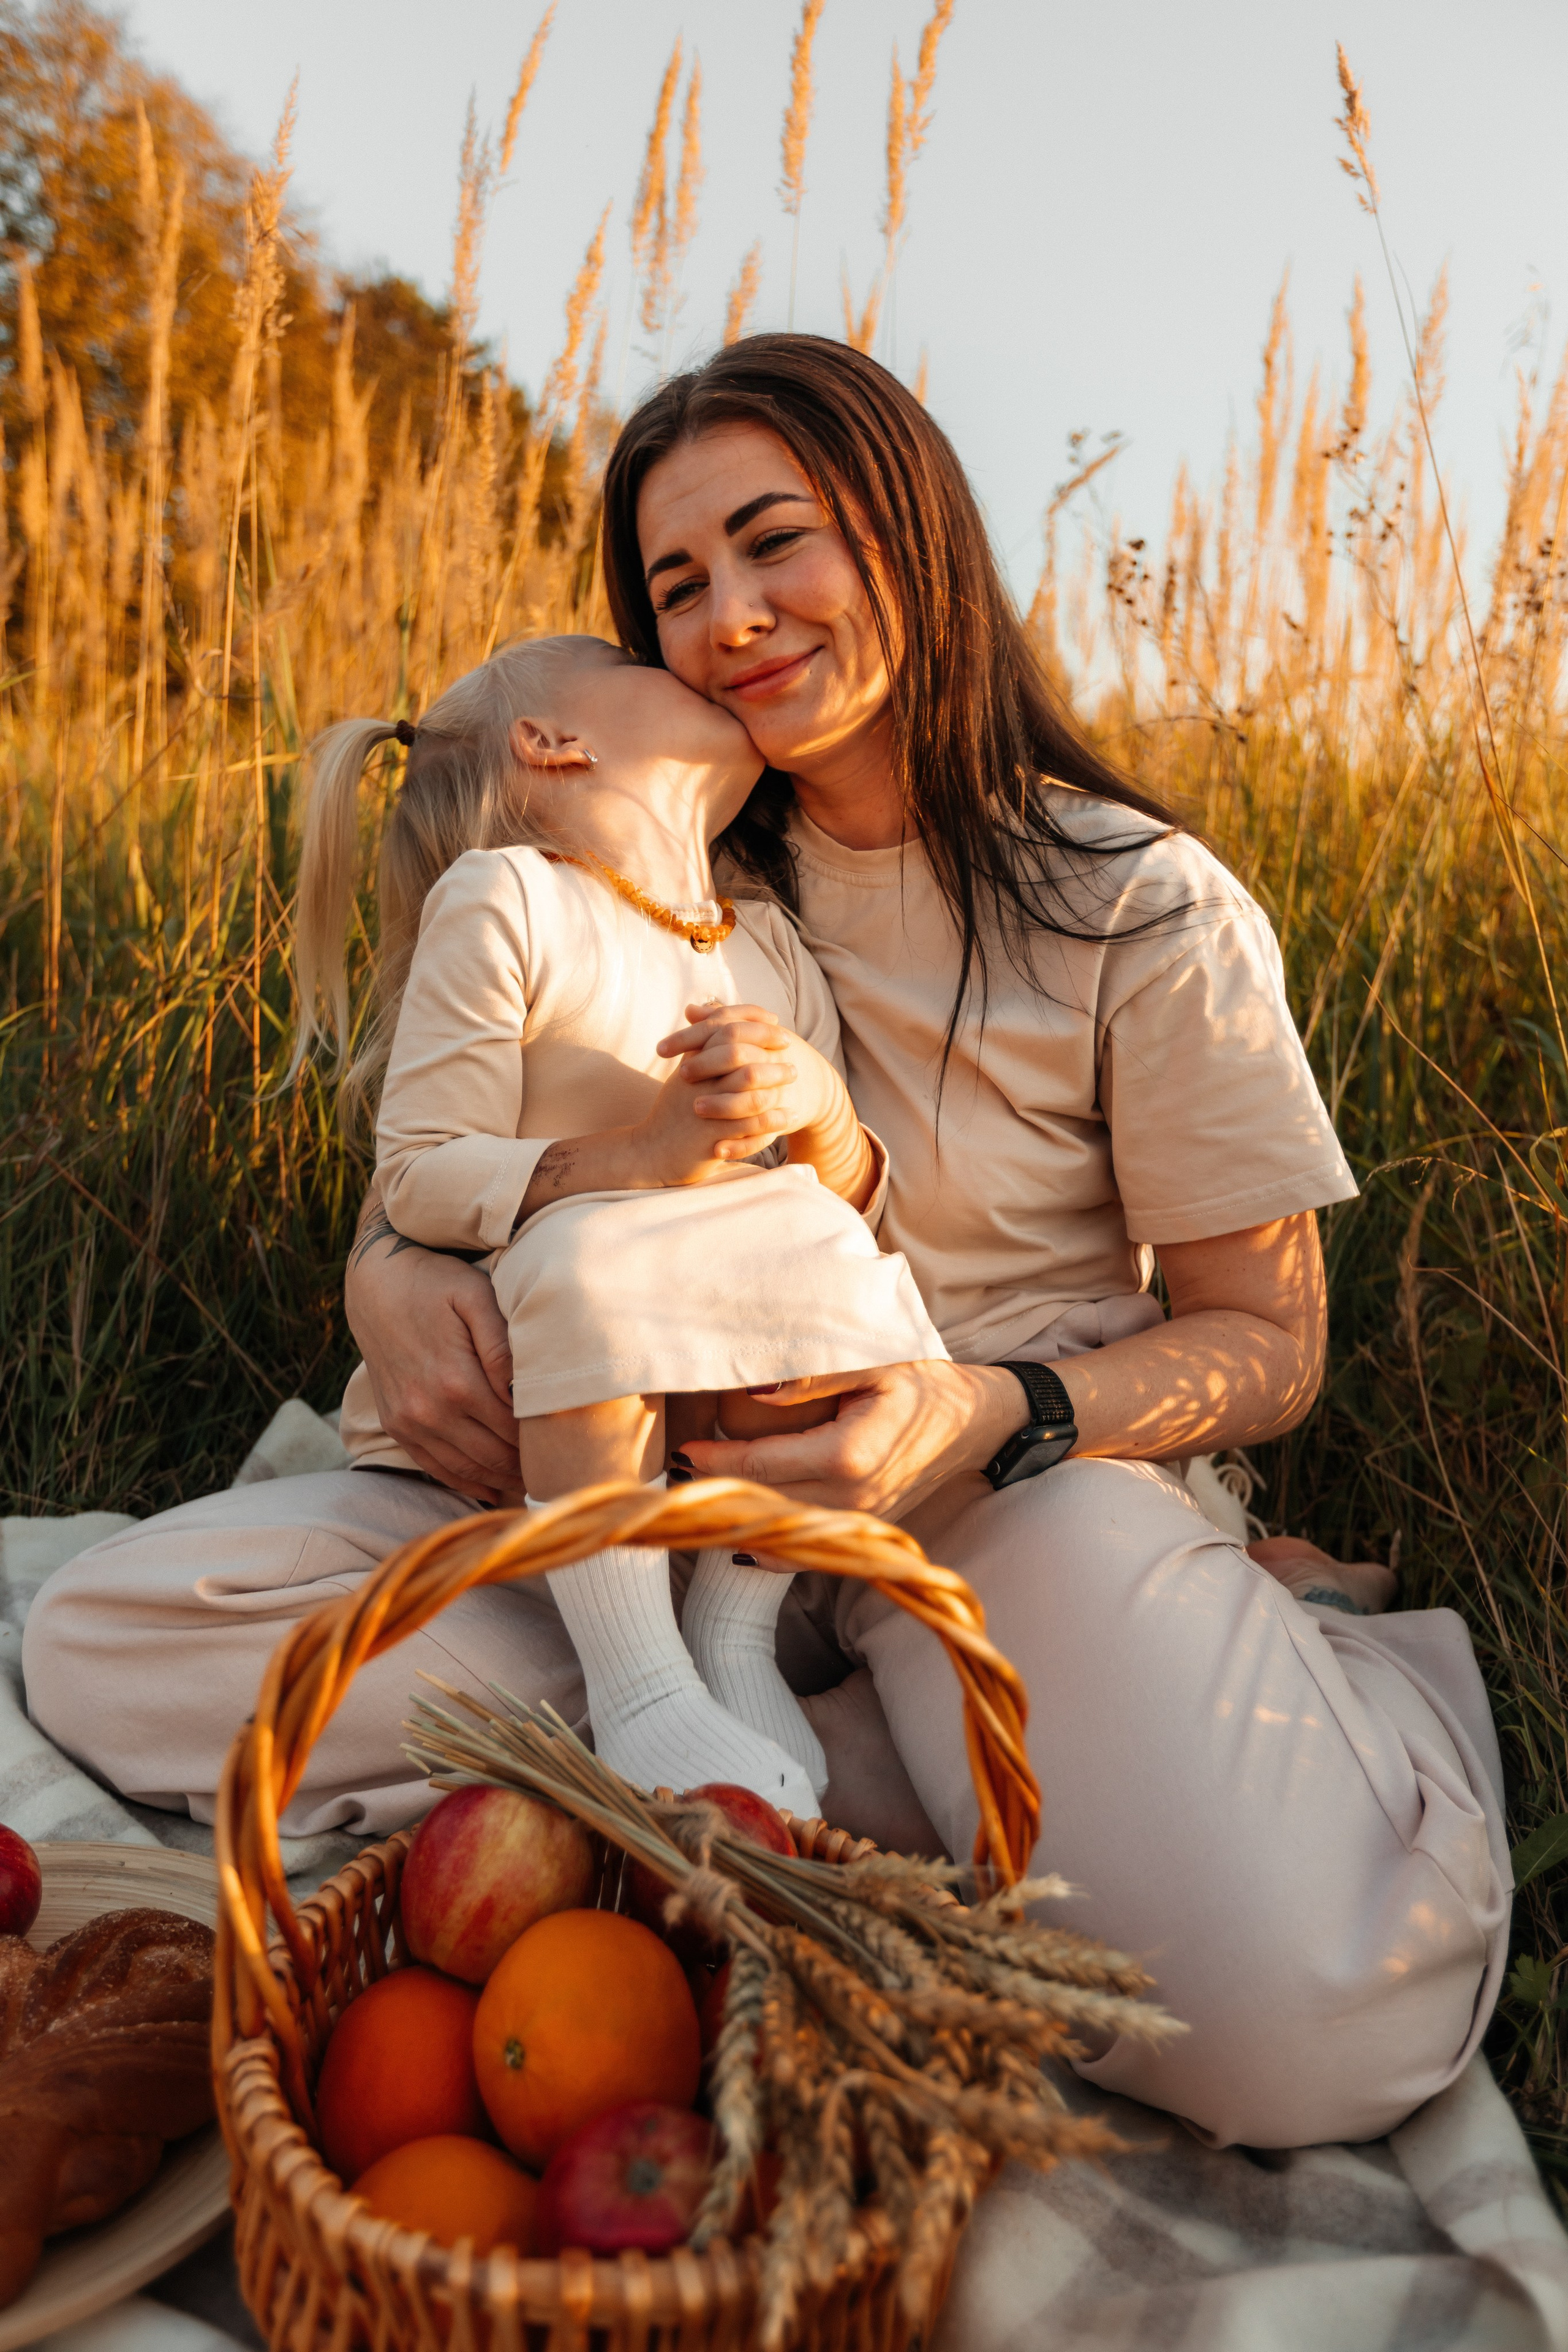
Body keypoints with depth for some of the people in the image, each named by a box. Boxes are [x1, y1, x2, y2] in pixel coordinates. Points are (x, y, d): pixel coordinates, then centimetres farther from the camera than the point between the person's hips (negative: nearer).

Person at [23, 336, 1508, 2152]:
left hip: (1016, 1492, -5)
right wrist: (391, 1275, -15)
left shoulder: (1143, 910, -5)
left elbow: (1266, 1344, -1)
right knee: (103, 1639, -16)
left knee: (1309, 2019, -35)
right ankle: (882, 1754, -16)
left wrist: (990, 1418, -22)